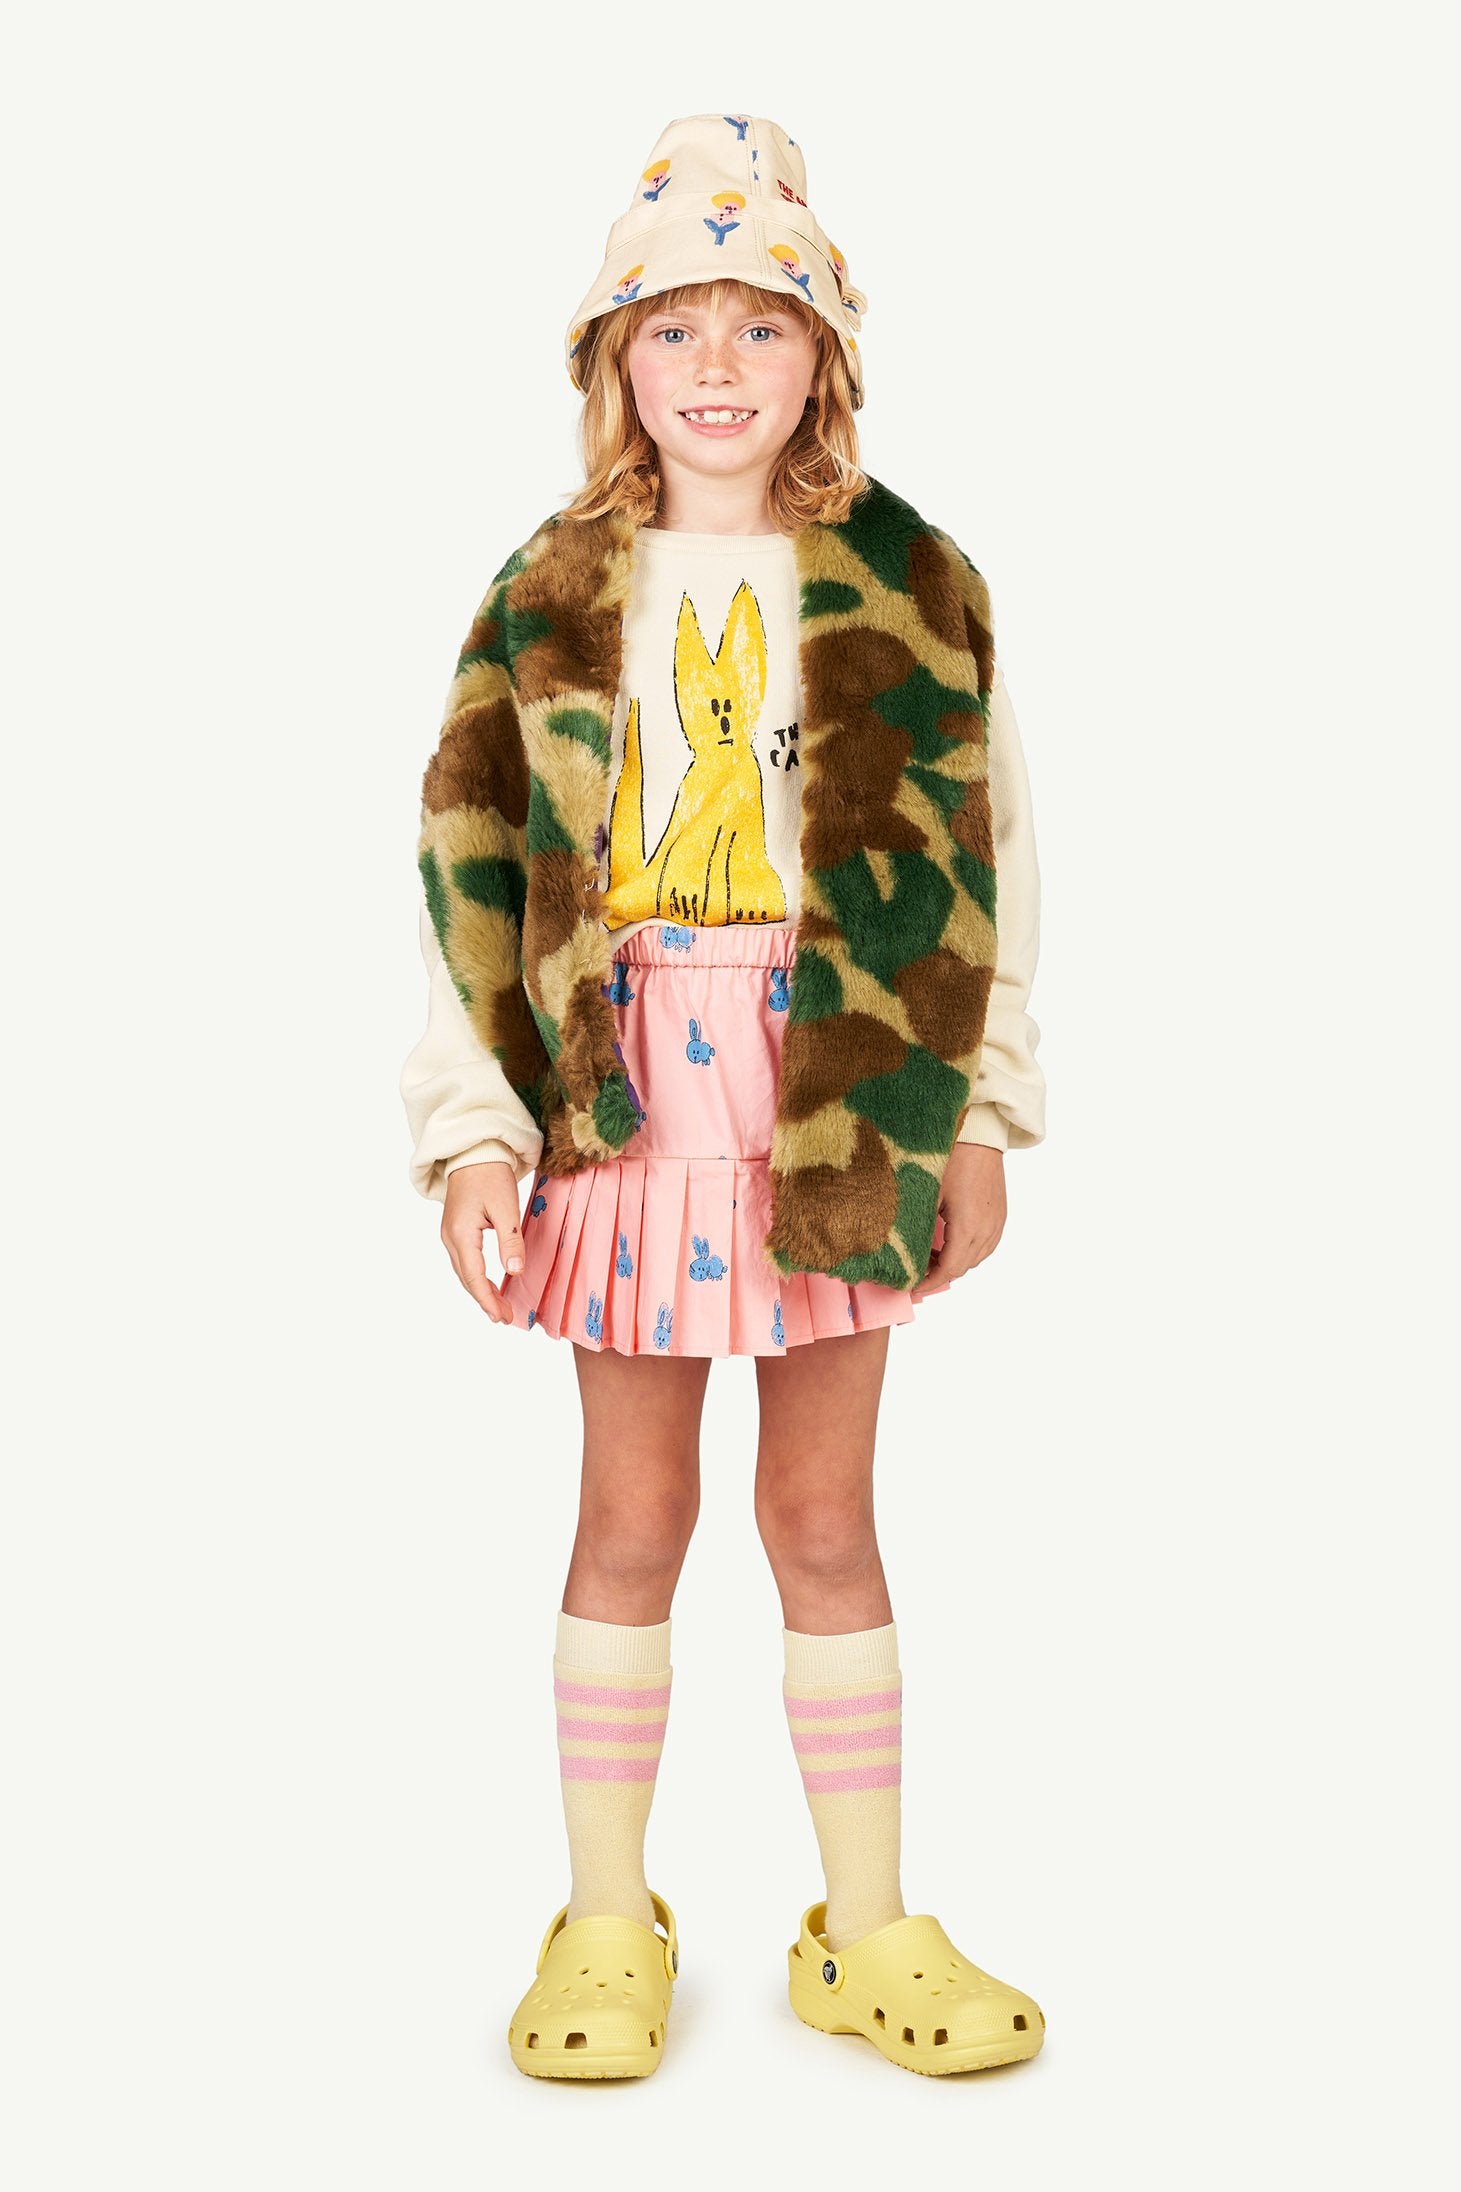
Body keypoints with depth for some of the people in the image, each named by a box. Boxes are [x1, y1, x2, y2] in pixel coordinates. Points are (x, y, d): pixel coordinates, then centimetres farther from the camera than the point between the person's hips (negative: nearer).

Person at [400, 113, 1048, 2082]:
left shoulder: (912, 587, 4)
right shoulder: (551, 598, 4)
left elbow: (983, 860, 6)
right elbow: (475, 867, 2)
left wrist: (978, 1120, 3)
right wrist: (477, 1125, -5)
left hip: (845, 1097, 0)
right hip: (625, 1088, 0)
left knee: (825, 1515, 7)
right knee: (632, 1515, 8)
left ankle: (868, 1932, 23)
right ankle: (607, 1930, 23)